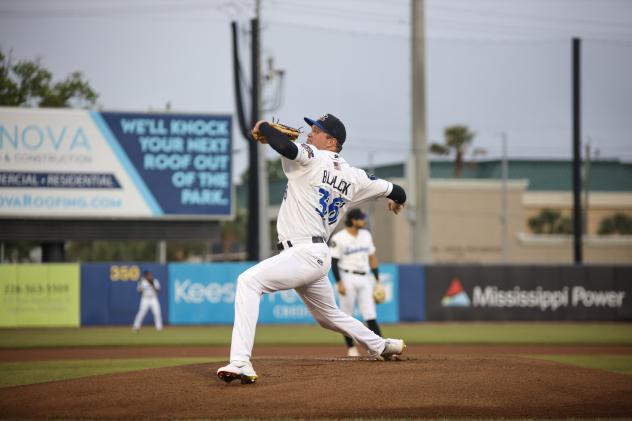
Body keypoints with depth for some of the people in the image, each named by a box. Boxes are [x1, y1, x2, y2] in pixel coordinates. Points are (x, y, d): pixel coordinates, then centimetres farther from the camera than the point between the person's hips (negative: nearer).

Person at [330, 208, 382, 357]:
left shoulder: (366, 235, 10)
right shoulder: (339, 238, -8)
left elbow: (372, 258, 15)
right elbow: (334, 262, -8)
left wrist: (377, 279, 11)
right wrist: (339, 283, -14)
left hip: (365, 279, 5)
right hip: (348, 279, -5)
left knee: (371, 315, -2)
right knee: (347, 315, 2)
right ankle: (351, 347, 11)